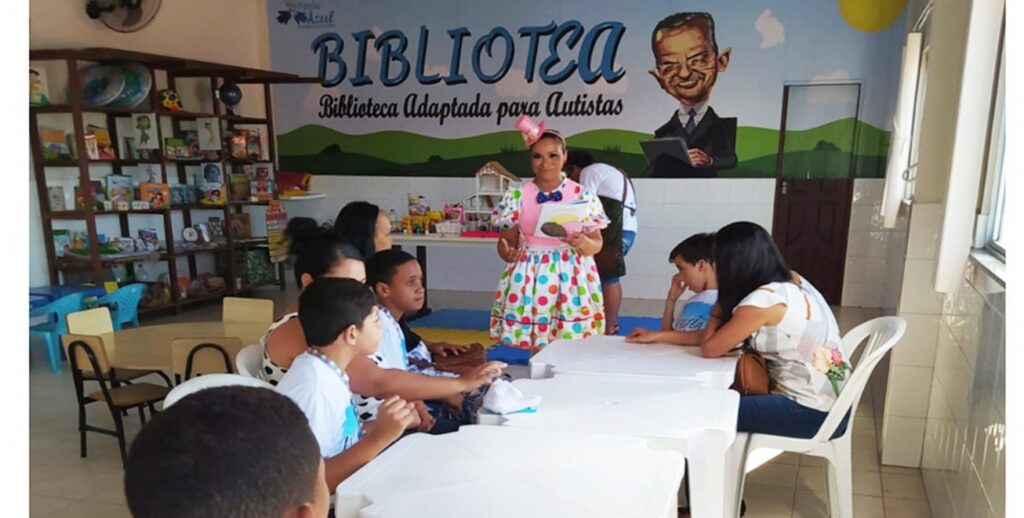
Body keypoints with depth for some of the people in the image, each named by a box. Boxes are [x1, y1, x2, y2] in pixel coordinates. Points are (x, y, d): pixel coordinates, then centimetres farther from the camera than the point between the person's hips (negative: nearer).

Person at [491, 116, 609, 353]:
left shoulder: (583, 195, -1)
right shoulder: (517, 195, -1)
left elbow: (597, 243, 4)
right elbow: (506, 241, 3)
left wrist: (584, 243, -18)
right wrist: (508, 253, -19)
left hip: (570, 277, 0)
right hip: (530, 277, 0)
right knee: (536, 349, 2)